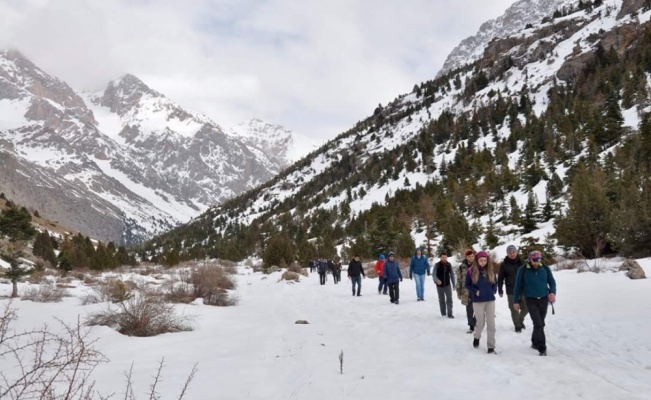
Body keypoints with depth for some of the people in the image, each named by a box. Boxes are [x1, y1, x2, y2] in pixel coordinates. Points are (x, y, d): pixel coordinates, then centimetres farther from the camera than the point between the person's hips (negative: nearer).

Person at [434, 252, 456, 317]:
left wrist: (454, 284, 8)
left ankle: (450, 314, -4)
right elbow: (434, 274, -14)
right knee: (441, 300, 11)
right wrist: (437, 280, -36)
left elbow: (452, 274, 7)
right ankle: (443, 313, 24)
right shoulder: (437, 265, -9)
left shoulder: (449, 265, -1)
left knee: (449, 299, -8)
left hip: (447, 285, 1)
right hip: (440, 285, -1)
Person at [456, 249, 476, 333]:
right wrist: (459, 292, 4)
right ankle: (471, 326, 19)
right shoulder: (462, 267, 0)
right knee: (469, 310, 7)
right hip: (467, 292, 1)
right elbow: (459, 280, 4)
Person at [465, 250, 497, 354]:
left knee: (491, 323, 0)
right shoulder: (472, 270, -6)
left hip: (490, 300, 2)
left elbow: (495, 282, 13)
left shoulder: (491, 270, 2)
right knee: (480, 323, 5)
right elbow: (467, 284, 0)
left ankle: (491, 346, 8)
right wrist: (475, 291, -13)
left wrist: (493, 291, -2)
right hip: (478, 301, -2)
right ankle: (476, 337, 36)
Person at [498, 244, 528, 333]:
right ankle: (517, 325, 19)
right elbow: (500, 278, 0)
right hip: (511, 291, -2)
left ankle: (520, 320, 34)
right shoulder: (504, 264, -4)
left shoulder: (521, 262, 2)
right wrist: (500, 290, -3)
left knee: (525, 308, 6)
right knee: (514, 309, 1)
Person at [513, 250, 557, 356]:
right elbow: (518, 286, 0)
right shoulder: (523, 270, -8)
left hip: (543, 299, 3)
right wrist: (516, 301, 3)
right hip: (531, 300, -3)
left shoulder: (545, 269, -2)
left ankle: (535, 343, 34)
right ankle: (542, 348, -6)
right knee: (538, 324, -11)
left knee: (541, 324, 14)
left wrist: (552, 292, -11)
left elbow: (552, 282, 9)